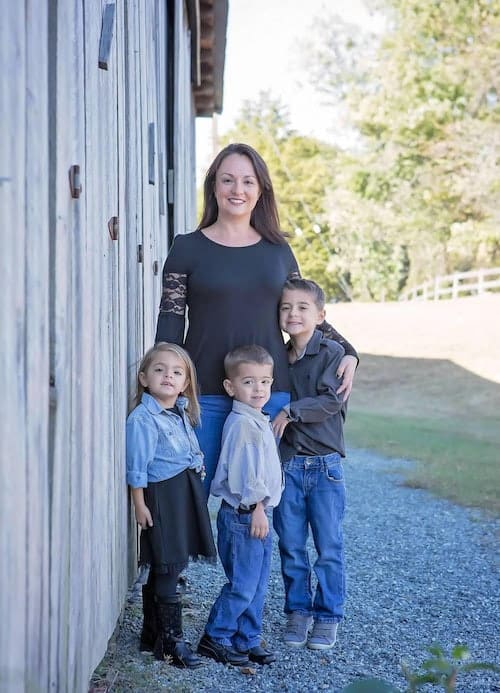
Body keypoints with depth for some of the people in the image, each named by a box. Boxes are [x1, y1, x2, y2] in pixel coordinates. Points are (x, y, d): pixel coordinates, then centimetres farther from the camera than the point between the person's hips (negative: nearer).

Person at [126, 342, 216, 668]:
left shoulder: (182, 414, 12)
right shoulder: (142, 419, -13)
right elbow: (137, 468, -14)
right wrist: (140, 504, -14)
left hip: (187, 494, 8)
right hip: (163, 497, -8)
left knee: (164, 569, 15)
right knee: (167, 569, -4)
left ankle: (153, 634, 25)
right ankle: (172, 640, 4)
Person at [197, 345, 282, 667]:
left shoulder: (260, 421, 13)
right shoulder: (241, 423, -17)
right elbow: (244, 472, -21)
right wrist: (256, 509, -19)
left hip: (259, 513, 9)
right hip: (243, 515, -9)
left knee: (258, 583, 14)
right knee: (242, 584, -3)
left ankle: (249, 638, 22)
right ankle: (215, 637, 10)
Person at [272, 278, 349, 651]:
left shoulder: (332, 352, -6)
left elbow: (331, 400, -17)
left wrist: (291, 412, -20)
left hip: (324, 464, -4)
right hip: (286, 464, 4)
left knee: (329, 546, 3)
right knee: (291, 545, 9)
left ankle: (328, 616, 15)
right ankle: (297, 611, 22)